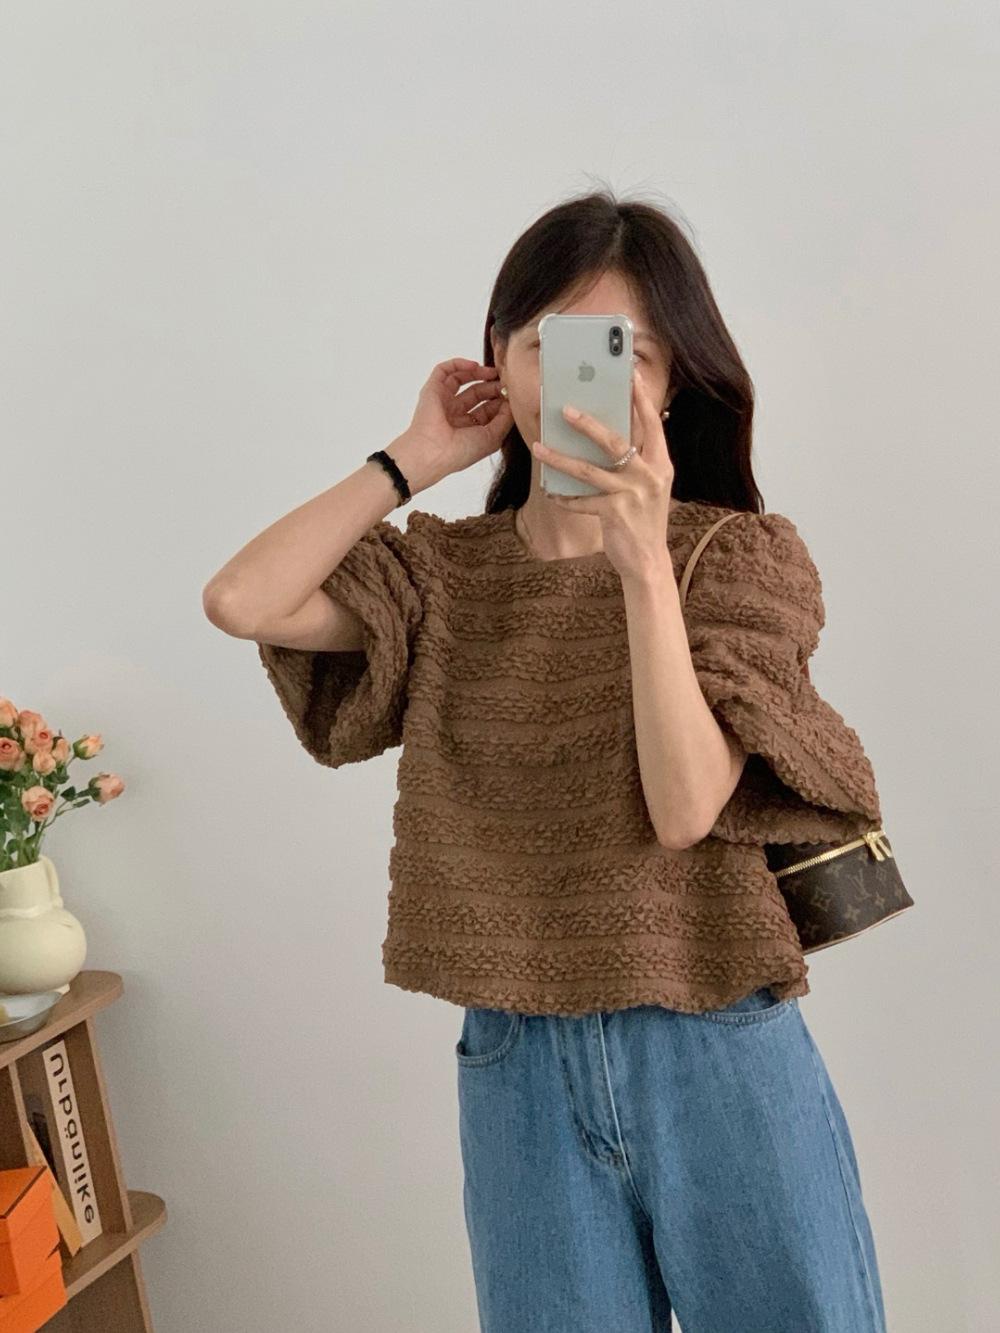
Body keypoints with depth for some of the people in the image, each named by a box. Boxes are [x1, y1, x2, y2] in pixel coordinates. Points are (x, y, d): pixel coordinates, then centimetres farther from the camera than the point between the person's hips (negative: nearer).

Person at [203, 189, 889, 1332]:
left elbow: (686, 804, -17)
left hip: (718, 1054, -2)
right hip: (517, 1068, 2)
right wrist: (412, 459, -5)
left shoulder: (740, 555, -5)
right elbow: (239, 602, -11)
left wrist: (644, 562, -26)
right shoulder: (447, 571, 4)